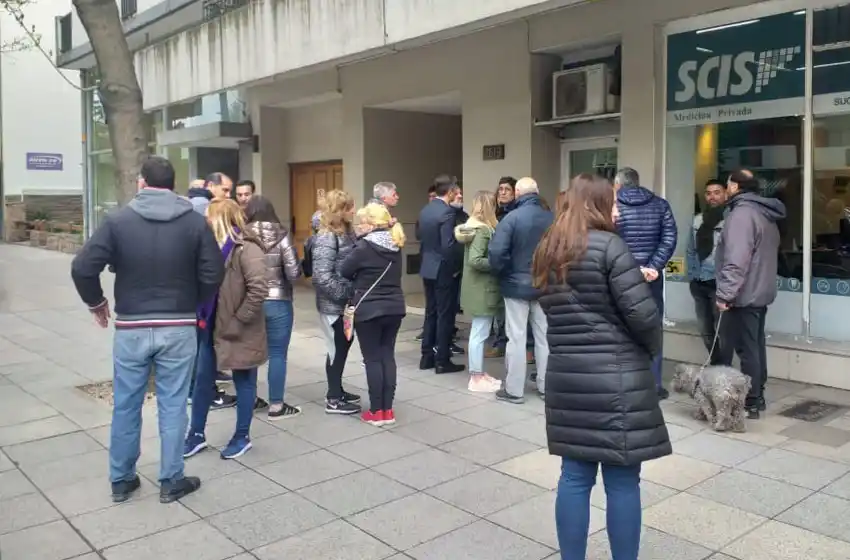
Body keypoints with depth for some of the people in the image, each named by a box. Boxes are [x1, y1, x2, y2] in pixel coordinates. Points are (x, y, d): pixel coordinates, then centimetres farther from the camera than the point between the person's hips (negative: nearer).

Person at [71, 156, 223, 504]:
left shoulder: (119, 220, -5)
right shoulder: (194, 222, -4)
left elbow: (82, 268, -9)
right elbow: (213, 275, -7)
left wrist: (96, 303, 8)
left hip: (131, 329, 1)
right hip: (178, 329, 0)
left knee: (125, 406, 13)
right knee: (173, 406, 8)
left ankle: (121, 480, 25)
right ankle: (171, 481, 17)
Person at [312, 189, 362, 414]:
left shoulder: (346, 232, 8)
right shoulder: (327, 238, -19)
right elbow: (322, 276, -25)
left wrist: (352, 295, 0)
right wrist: (345, 294, -20)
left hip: (345, 303, 8)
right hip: (334, 304, -8)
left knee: (344, 347, 16)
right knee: (337, 349, 2)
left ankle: (337, 391, 30)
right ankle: (333, 400, 13)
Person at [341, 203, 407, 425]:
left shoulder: (364, 247, -15)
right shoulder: (395, 246, 5)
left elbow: (344, 271, -6)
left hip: (369, 310, -6)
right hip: (395, 308, 6)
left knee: (373, 359, 2)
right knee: (388, 356, 10)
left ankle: (376, 411, 7)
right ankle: (388, 410, 14)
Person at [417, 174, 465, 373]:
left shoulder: (425, 210, 7)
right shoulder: (447, 211, -18)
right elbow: (448, 245, -22)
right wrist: (457, 266, -9)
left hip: (428, 268, 8)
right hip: (444, 270, -8)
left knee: (430, 313, 14)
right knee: (445, 315, 0)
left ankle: (427, 357, 19)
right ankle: (442, 361, 5)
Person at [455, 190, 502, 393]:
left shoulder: (473, 226, 10)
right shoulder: (482, 230, -17)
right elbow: (475, 260, -26)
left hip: (480, 286, 10)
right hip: (482, 288, -10)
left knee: (478, 332, 16)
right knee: (480, 333, -2)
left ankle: (479, 373, 25)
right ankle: (476, 378, 6)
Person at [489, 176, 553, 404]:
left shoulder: (511, 218, -14)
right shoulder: (551, 218, -4)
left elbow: (496, 252, -21)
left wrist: (500, 273, -3)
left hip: (517, 284, -3)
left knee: (517, 338, 3)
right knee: (544, 336, 13)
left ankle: (514, 390, 8)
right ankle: (546, 386, 21)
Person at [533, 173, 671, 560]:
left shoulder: (549, 252, 12)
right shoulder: (609, 246, -10)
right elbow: (642, 313, -14)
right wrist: (651, 348, 4)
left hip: (565, 376, 7)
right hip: (615, 378, -6)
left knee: (574, 476, 13)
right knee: (622, 481, 5)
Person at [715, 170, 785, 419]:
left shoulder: (741, 213, -17)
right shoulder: (765, 214, 14)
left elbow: (736, 260, -26)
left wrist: (725, 293, -24)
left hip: (743, 295, -10)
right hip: (759, 292, 10)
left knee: (746, 348, -5)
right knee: (755, 346, 15)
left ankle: (750, 403, 0)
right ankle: (757, 396, 23)